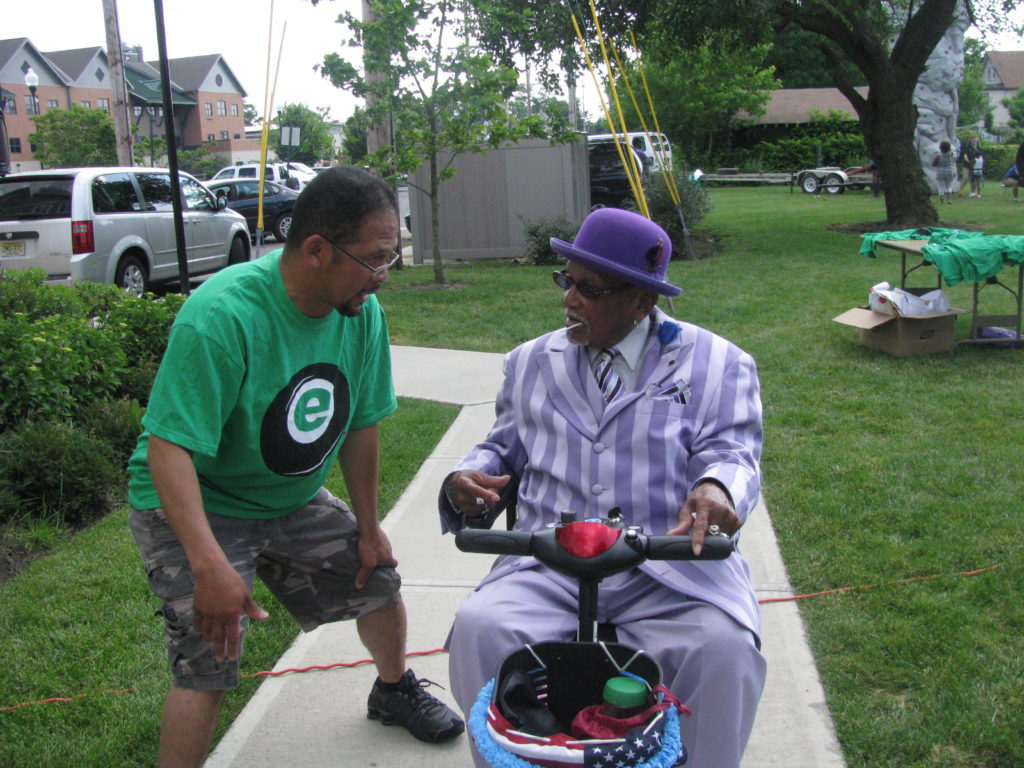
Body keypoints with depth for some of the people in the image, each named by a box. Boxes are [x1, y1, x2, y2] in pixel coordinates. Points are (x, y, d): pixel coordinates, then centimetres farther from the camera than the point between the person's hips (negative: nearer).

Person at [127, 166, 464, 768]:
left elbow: (361, 424, -1)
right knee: (209, 663, -17)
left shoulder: (362, 311, -12)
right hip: (196, 505, -6)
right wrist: (210, 566, -44)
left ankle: (394, 689, 43)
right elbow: (168, 448, -35)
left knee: (378, 578, 12)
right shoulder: (222, 316, -32)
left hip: (294, 499, 7)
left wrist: (368, 527, 4)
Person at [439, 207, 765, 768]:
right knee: (479, 627, -26)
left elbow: (730, 451, 0)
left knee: (723, 646, -30)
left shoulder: (717, 364, 10)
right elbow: (504, 447, 23)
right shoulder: (531, 361, 20)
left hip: (672, 563, -2)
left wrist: (717, 488, -24)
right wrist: (467, 479, 0)